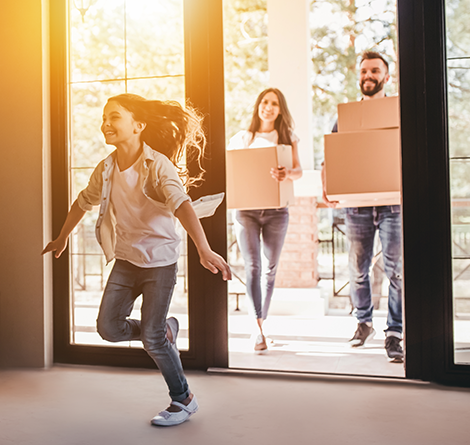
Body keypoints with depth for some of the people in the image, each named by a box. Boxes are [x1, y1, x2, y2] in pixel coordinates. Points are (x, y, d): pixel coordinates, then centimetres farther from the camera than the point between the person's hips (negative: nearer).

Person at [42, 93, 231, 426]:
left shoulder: (157, 165, -19)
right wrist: (62, 239, 31)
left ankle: (183, 400, 18)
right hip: (126, 259, 6)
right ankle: (165, 330, 27)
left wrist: (204, 250, -48)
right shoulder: (107, 168, 1)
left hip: (159, 260, -6)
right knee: (108, 327, 0)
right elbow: (84, 202, 18)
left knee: (152, 338, -4)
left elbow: (182, 204, -34)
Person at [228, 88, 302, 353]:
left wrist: (288, 174, -27)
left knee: (271, 269, 7)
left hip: (276, 210, 1)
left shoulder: (287, 137, 9)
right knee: (252, 268, -10)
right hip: (246, 209, 0)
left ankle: (262, 321, 23)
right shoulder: (241, 139, 11)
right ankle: (259, 330, -12)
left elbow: (299, 170, -4)